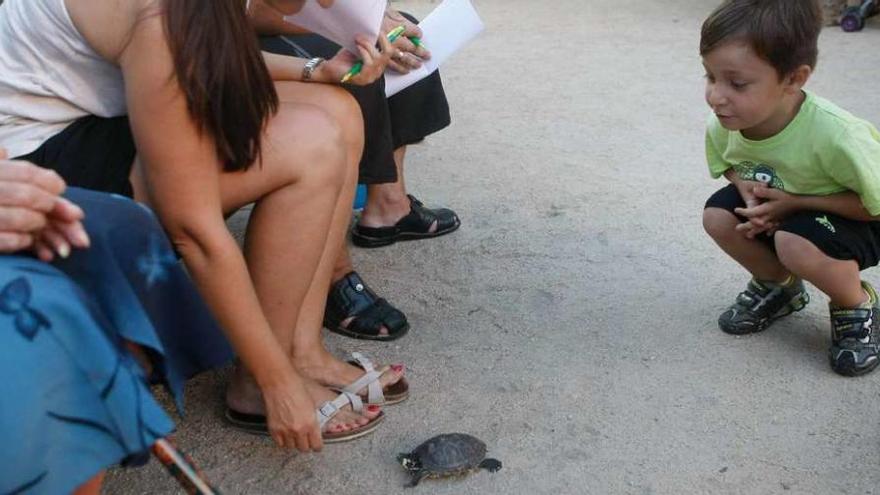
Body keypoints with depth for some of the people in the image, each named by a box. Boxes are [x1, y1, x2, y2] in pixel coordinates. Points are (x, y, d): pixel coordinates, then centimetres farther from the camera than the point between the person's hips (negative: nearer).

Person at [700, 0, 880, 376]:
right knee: (718, 216, -16)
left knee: (796, 245, -34)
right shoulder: (723, 125, -21)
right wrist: (749, 190, -19)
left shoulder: (837, 136, -39)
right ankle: (780, 286, 12)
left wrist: (794, 202, -30)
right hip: (782, 207, 6)